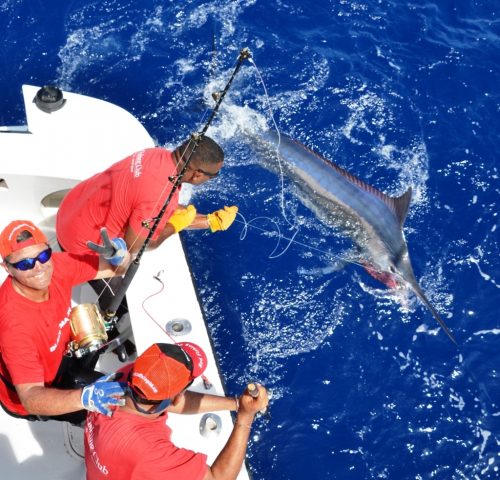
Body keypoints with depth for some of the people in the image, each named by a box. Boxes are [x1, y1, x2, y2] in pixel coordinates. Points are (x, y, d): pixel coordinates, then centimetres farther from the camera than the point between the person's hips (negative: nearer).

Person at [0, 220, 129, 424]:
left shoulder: (56, 265, -24)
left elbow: (114, 268, -13)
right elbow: (30, 398, -41)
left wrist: (118, 254, -38)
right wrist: (85, 397, -57)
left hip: (57, 356, 6)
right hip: (29, 398, -6)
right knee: (122, 404, -4)